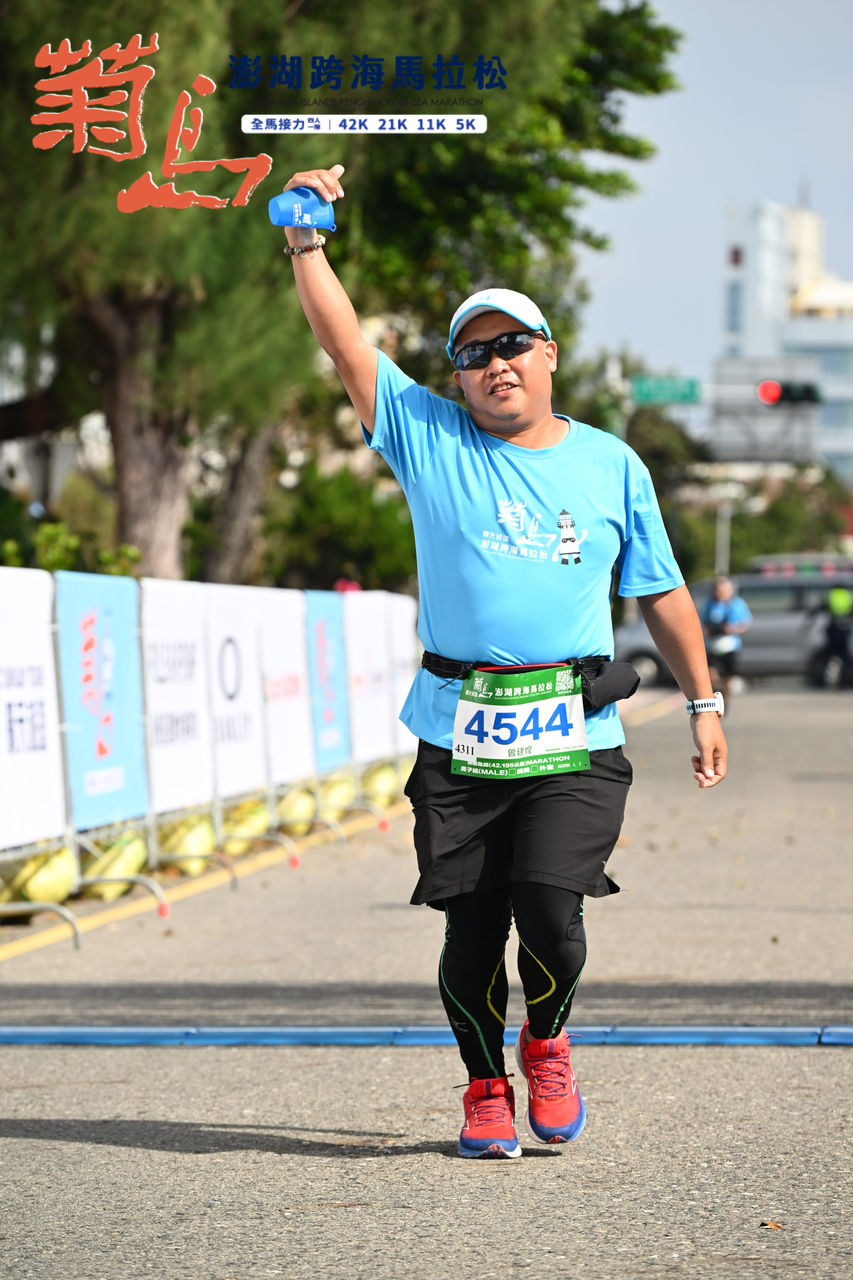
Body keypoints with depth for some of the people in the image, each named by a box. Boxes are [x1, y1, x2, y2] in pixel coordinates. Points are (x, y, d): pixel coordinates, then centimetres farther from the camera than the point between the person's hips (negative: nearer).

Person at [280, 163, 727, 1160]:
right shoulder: (431, 440, 7)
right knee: (470, 928, 0)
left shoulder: (611, 466, 11)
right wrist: (305, 241, -11)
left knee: (549, 909, -15)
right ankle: (486, 1088, 21)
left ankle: (546, 1040, 15)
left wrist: (703, 703, 15)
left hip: (576, 740, 0)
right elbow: (343, 342, -1)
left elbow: (661, 593, 16)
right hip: (459, 736, 0)